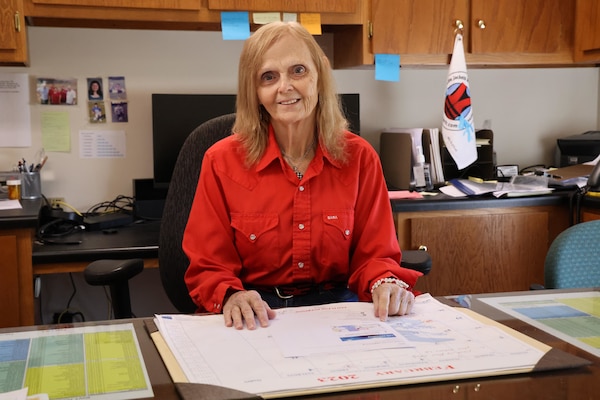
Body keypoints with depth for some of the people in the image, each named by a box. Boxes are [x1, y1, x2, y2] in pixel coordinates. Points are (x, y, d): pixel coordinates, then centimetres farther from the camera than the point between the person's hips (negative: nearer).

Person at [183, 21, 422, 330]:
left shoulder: (359, 157, 0)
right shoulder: (222, 161, -5)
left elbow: (373, 255, 3)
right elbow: (208, 268, -2)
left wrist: (386, 283, -20)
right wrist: (231, 297, -24)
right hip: (256, 319, -1)